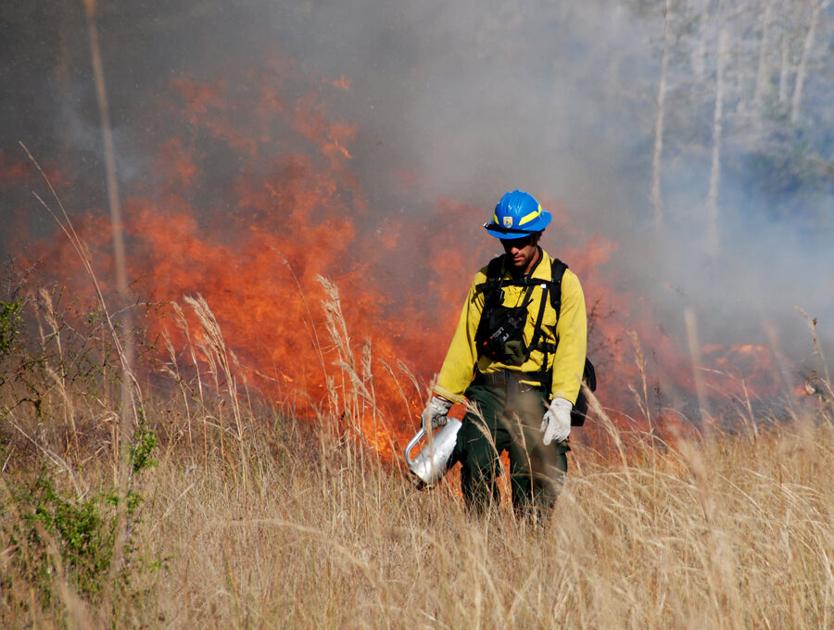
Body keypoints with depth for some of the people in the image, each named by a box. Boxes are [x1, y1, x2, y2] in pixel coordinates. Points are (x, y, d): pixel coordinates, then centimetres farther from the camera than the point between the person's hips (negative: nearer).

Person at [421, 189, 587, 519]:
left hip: (535, 398, -2)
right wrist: (441, 397, 11)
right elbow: (465, 341, 15)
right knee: (476, 467, -14)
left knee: (536, 485, -6)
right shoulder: (487, 280, 13)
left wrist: (562, 404, -17)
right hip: (489, 392, 2)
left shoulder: (563, 283, 3)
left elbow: (571, 347, -5)